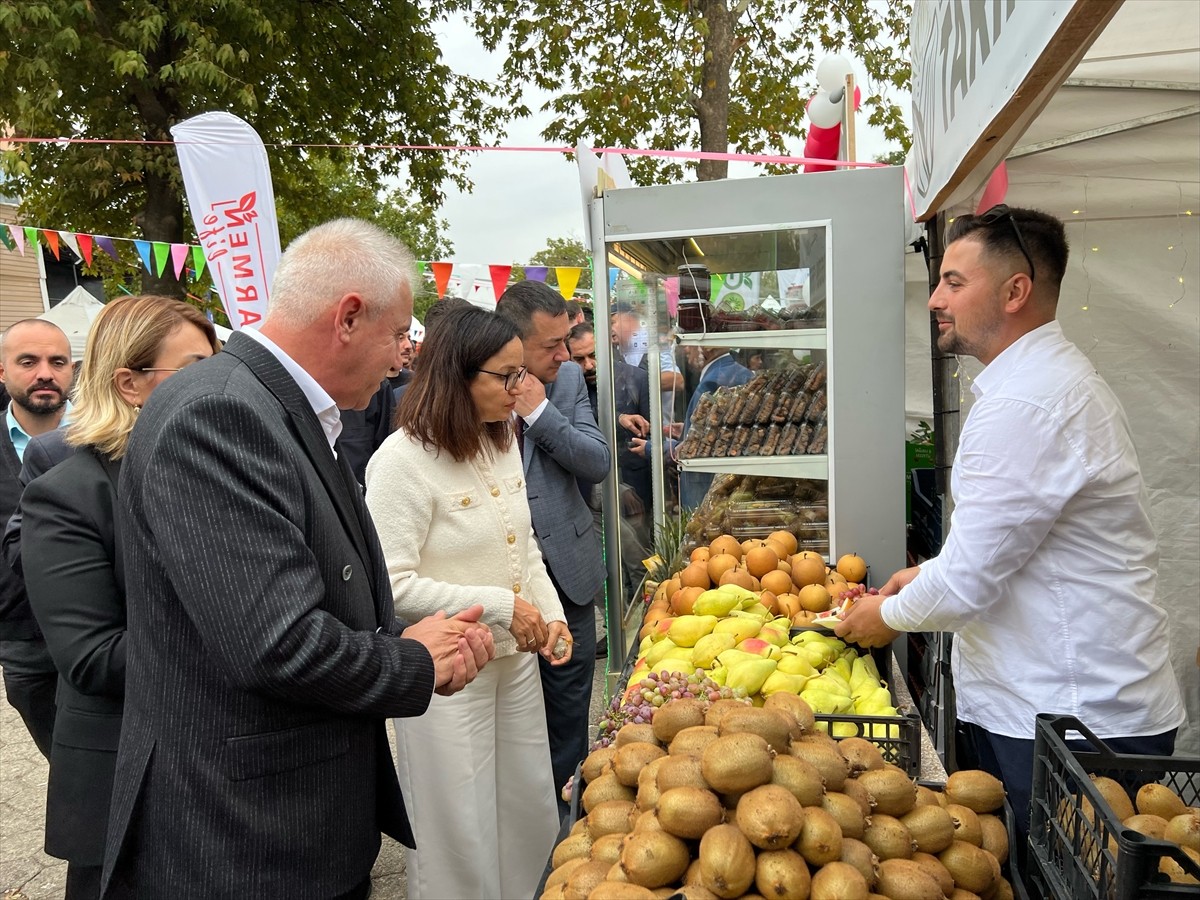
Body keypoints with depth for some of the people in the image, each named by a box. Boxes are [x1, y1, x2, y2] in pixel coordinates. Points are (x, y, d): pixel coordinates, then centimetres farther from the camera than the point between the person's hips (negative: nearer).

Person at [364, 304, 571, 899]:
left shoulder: (502, 442, 5)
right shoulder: (402, 459, -19)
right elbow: (393, 585, -22)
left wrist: (551, 613, 1)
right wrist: (500, 606, -19)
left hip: (516, 660, 7)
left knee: (532, 815, 21)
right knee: (460, 833, 11)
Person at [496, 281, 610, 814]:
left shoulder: (568, 379, 1)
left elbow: (598, 464, -6)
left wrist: (540, 413, -15)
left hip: (565, 567, 4)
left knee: (568, 694, 17)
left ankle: (565, 798, 39)